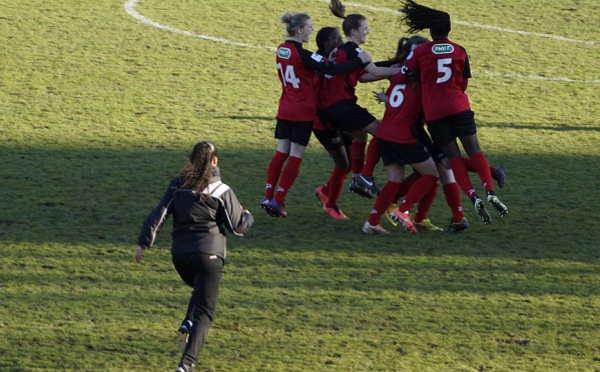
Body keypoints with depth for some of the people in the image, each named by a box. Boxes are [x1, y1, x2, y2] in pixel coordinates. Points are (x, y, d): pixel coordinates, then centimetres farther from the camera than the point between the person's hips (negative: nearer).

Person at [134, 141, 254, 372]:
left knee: (200, 289, 35)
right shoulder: (221, 191, -5)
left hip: (180, 255, 4)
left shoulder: (177, 187, 3)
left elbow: (158, 216, -2)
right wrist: (248, 217, 22)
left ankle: (188, 323, 8)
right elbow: (238, 226, 1)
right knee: (204, 312, -2)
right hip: (208, 255, -4)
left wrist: (143, 244, 3)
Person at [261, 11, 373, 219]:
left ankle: (268, 196, 6)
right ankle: (278, 201, -1)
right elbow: (331, 70, -20)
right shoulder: (302, 55, -19)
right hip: (303, 112, -7)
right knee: (295, 156, 0)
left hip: (285, 111, 7)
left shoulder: (282, 50, 5)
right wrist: (359, 61, -14)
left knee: (281, 152, 11)